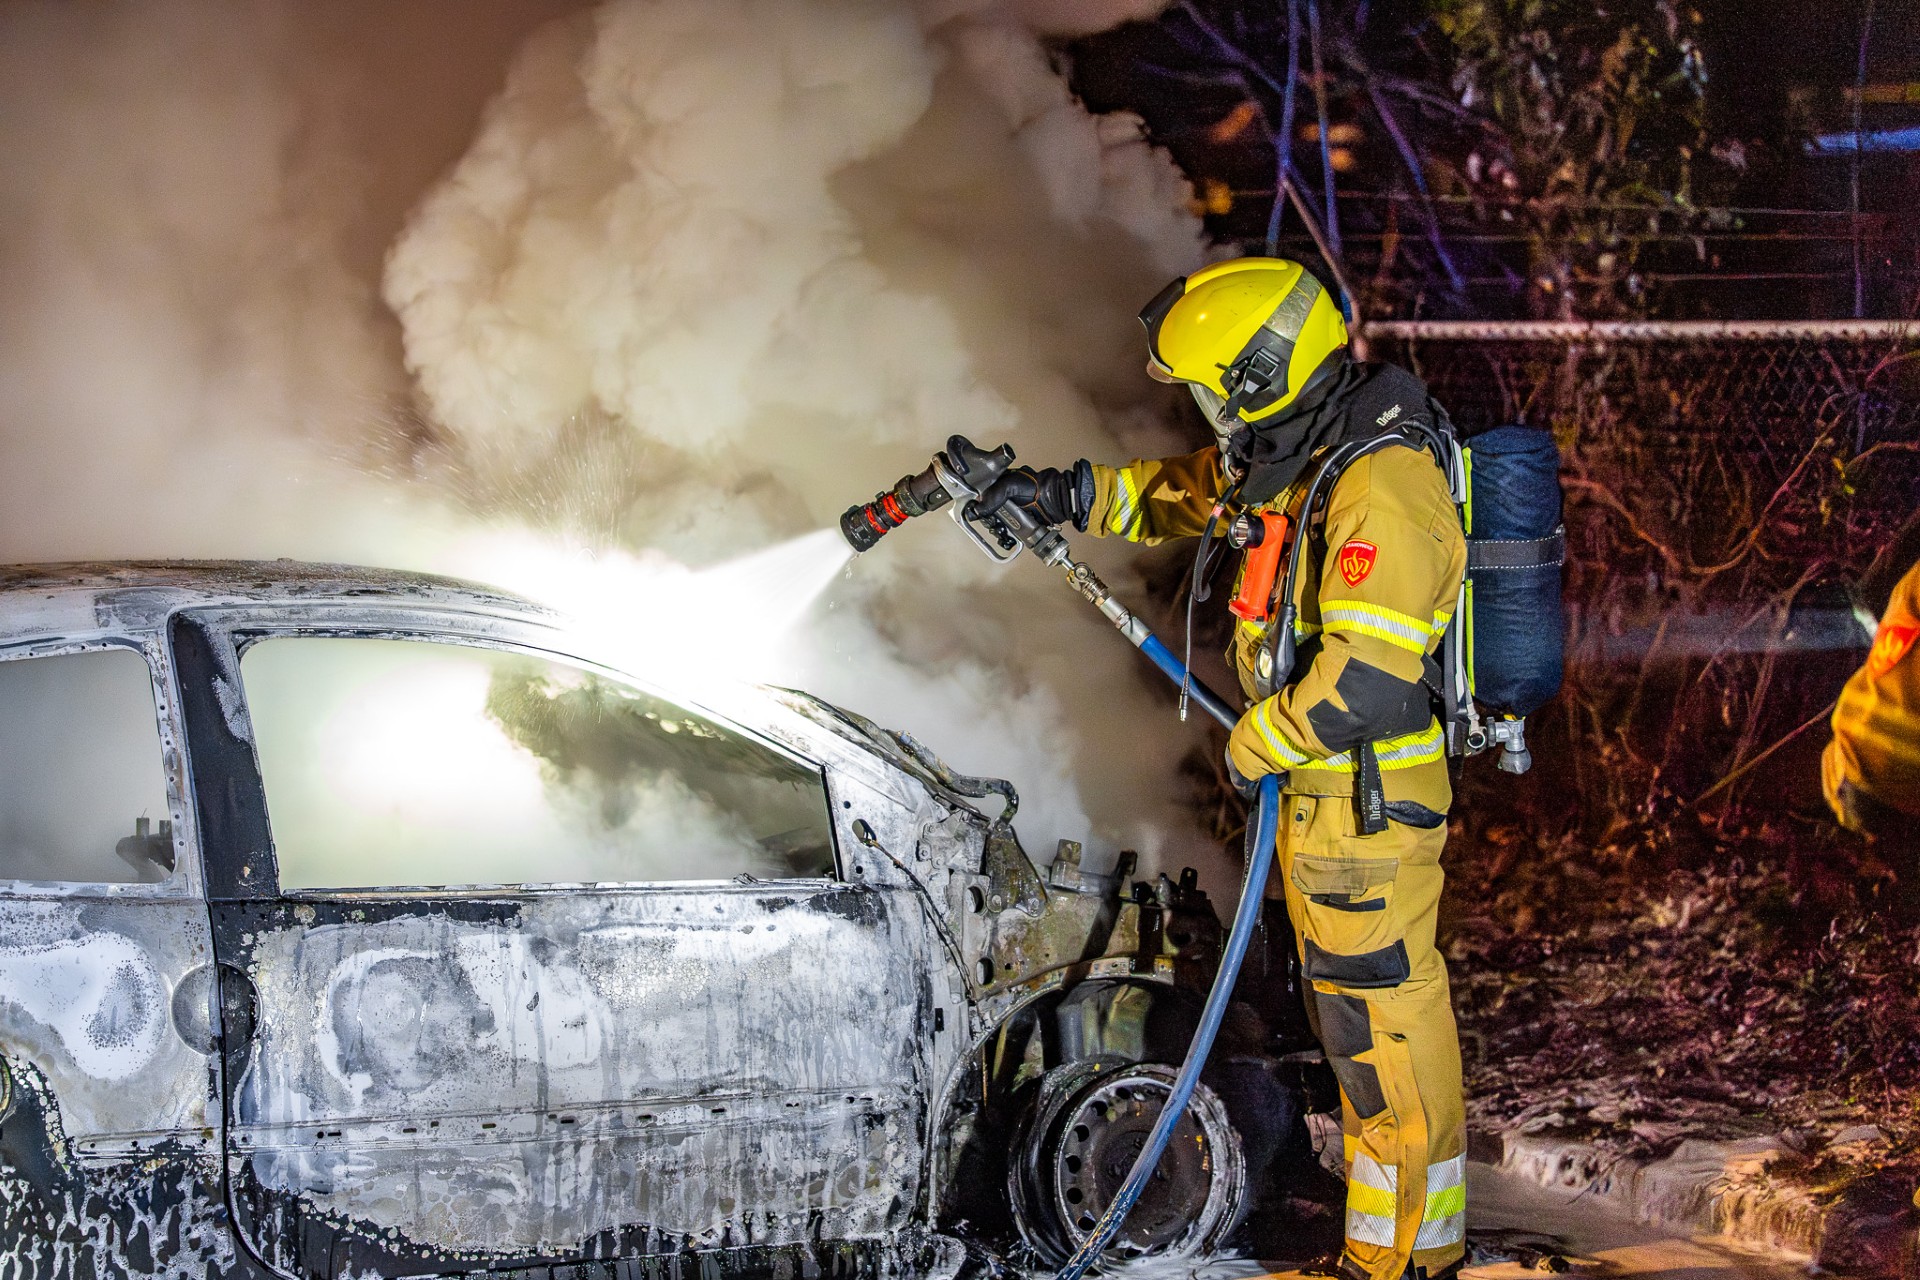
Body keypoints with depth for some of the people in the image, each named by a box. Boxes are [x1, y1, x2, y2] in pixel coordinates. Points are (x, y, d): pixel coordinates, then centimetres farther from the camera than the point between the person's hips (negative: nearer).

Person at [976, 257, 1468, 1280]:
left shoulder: (1382, 490, -25)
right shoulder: (1300, 455, 6)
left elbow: (1368, 681, -31)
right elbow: (1193, 492, 25)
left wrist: (1257, 744, -17)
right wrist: (1065, 495, 16)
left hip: (1369, 805, -10)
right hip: (1314, 791, 10)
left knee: (1383, 1027, -2)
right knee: (1355, 1015, 18)